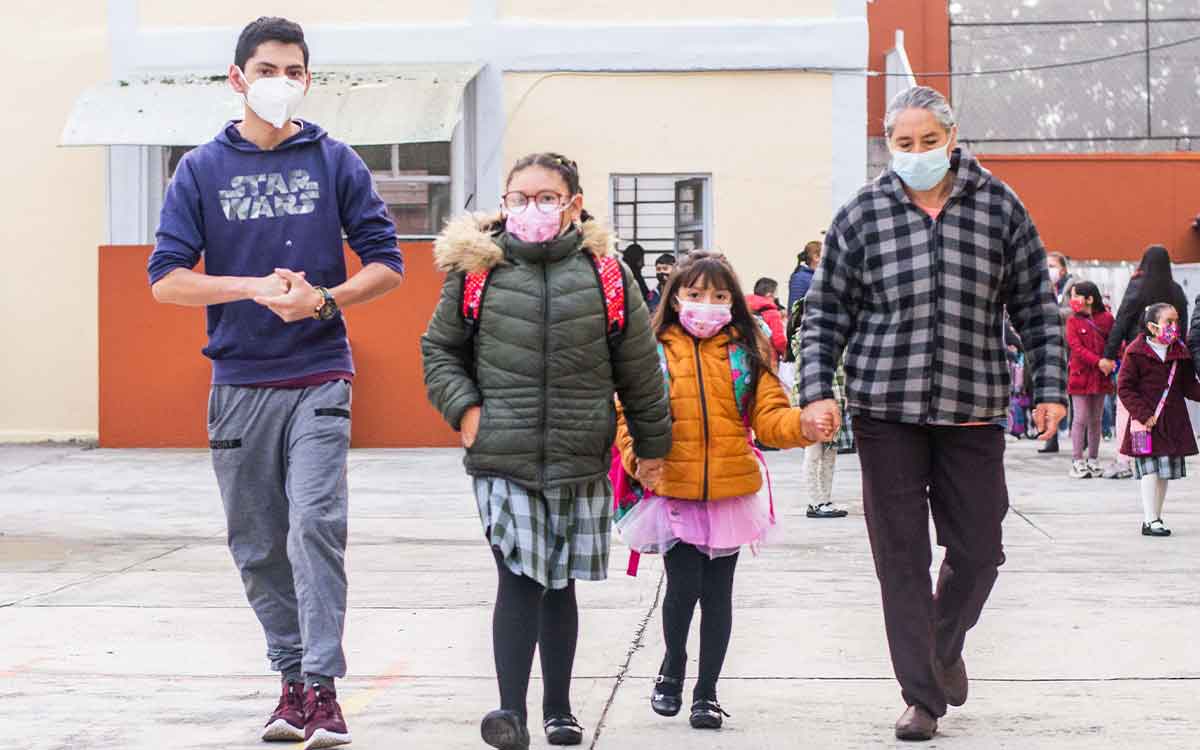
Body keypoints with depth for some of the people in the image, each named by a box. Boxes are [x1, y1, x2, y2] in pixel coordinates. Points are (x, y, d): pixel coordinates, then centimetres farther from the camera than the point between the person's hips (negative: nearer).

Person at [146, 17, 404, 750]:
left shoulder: (337, 163, 4)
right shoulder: (202, 169, 5)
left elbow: (387, 264, 3)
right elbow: (167, 278, -1)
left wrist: (323, 298, -15)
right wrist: (256, 288, -15)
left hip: (319, 379, -2)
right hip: (240, 384, 2)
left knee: (316, 525, -15)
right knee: (258, 546, 7)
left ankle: (322, 687, -12)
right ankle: (293, 677, 20)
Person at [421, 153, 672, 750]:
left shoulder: (604, 273, 3)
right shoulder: (476, 269, 1)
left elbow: (638, 365, 11)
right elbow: (440, 349, 12)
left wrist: (652, 441, 16)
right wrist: (464, 408, -3)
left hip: (580, 459, 2)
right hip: (501, 457, -2)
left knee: (559, 584, 12)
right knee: (518, 580, -12)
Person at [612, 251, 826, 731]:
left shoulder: (745, 354, 4)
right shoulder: (653, 352, 0)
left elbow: (769, 417, -2)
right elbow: (627, 414, 1)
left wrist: (804, 424, -21)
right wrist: (639, 457, -16)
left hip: (730, 494, 2)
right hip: (673, 494, -2)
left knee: (718, 594, 7)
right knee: (683, 587, -5)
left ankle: (706, 691, 20)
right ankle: (672, 669, 23)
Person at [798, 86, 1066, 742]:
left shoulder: (1000, 208, 4)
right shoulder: (861, 216, 2)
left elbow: (1036, 306, 9)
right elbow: (826, 313, 6)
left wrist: (1050, 388, 2)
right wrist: (817, 391, -6)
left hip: (973, 412, 1)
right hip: (886, 413, -1)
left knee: (978, 552, 6)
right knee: (901, 558, 1)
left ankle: (945, 644, 37)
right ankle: (922, 696, 10)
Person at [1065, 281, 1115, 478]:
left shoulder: (1106, 318, 4)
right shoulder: (1073, 321, -2)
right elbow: (1076, 347, -11)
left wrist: (1111, 361, -12)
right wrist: (1098, 362, -22)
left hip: (1101, 376, 2)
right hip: (1080, 374, -2)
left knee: (1096, 419, 10)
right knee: (1081, 418, -4)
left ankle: (1093, 460, 18)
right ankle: (1077, 461, 0)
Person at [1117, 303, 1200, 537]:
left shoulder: (1180, 353, 7)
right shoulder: (1136, 352, -9)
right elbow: (1124, 387, -9)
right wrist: (1143, 414, -16)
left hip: (1173, 421, 6)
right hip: (1146, 421, -6)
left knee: (1166, 471, 10)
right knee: (1150, 470, -8)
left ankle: (1153, 516, 21)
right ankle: (1151, 520, -4)